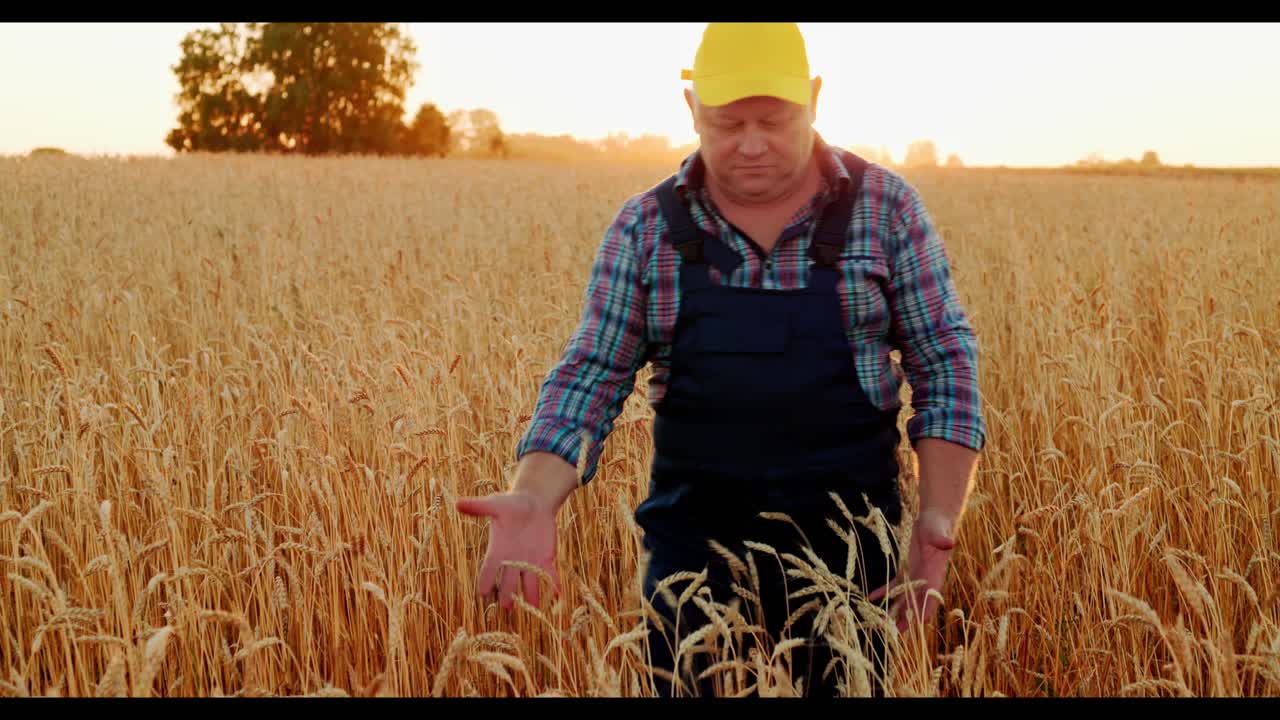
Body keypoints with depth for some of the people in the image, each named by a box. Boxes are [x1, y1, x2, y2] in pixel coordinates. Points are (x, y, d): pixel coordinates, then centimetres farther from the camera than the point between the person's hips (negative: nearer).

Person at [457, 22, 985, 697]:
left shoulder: (886, 208, -2)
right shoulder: (644, 228, 0)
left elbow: (945, 367, 0)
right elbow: (590, 376, -2)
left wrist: (937, 529, -10)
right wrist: (533, 501, -19)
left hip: (847, 542, 0)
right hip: (694, 543, 1)